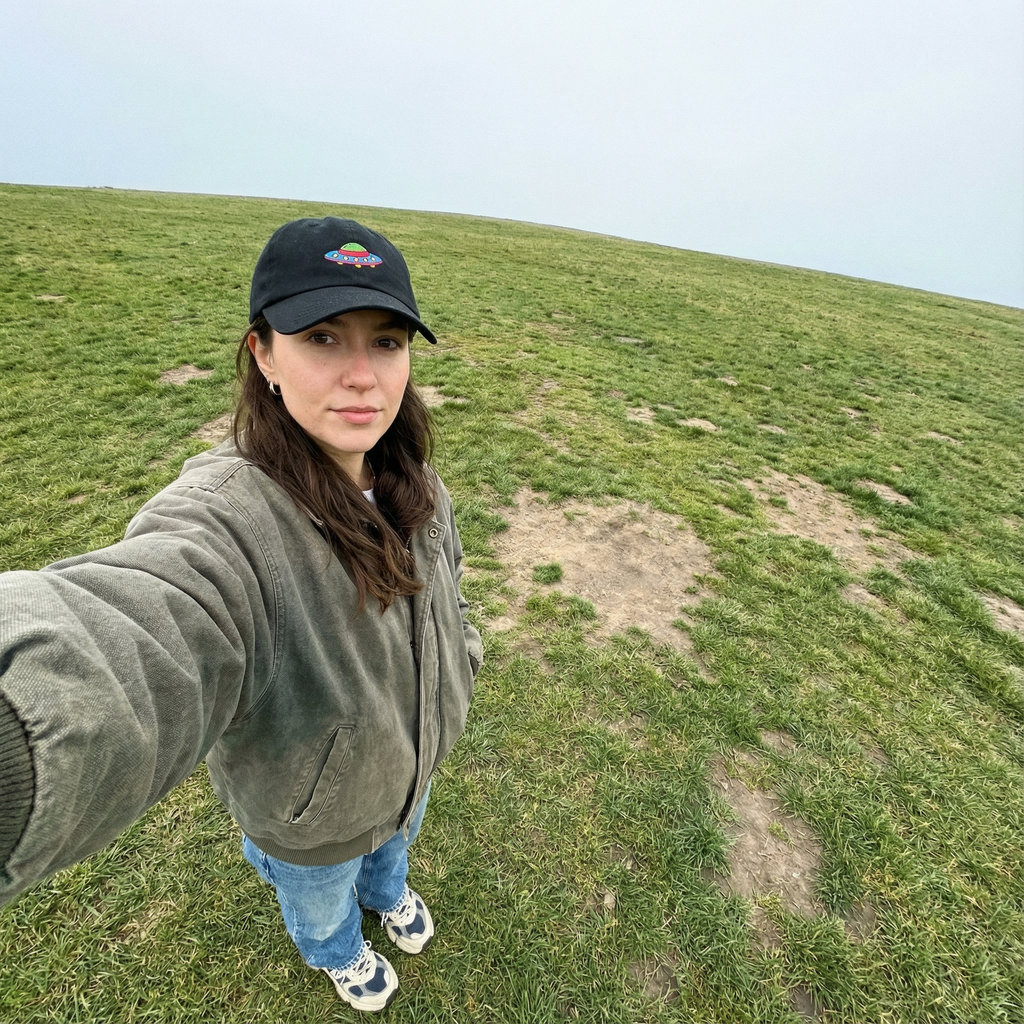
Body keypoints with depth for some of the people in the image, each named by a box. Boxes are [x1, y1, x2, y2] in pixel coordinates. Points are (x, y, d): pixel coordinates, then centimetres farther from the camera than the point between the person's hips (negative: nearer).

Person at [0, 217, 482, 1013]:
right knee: (321, 904, 33)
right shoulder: (223, 519, -40)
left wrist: (458, 663, 4)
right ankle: (336, 950, 71)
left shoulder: (414, 487, -17)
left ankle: (387, 892, 76)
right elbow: (131, 629, -61)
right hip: (308, 818, -4)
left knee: (395, 847, 39)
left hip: (412, 766, 5)